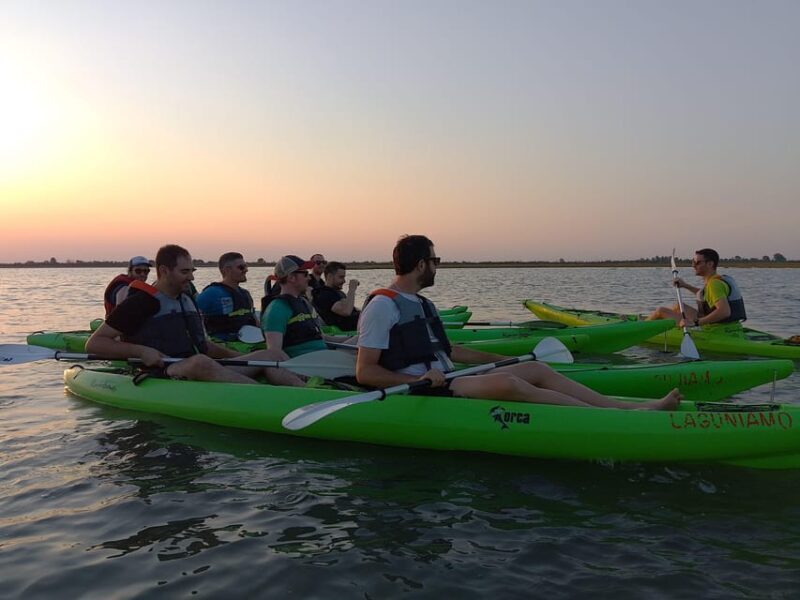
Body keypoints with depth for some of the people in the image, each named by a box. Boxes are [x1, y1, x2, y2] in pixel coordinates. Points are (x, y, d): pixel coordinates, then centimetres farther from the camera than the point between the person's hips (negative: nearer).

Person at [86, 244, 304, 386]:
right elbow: (94, 343, -3)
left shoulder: (188, 302, 23)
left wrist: (238, 355, 12)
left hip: (203, 374, 8)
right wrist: (140, 351, -17)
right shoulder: (141, 302, 0)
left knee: (272, 355, -6)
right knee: (200, 363, -41)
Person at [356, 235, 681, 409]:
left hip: (447, 382, 10)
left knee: (538, 369, -4)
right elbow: (364, 372, -14)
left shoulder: (422, 304, 20)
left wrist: (499, 358, 22)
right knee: (508, 384, -30)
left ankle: (636, 406, -10)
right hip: (420, 395, -9)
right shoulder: (382, 306, -10)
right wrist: (417, 379, -26)